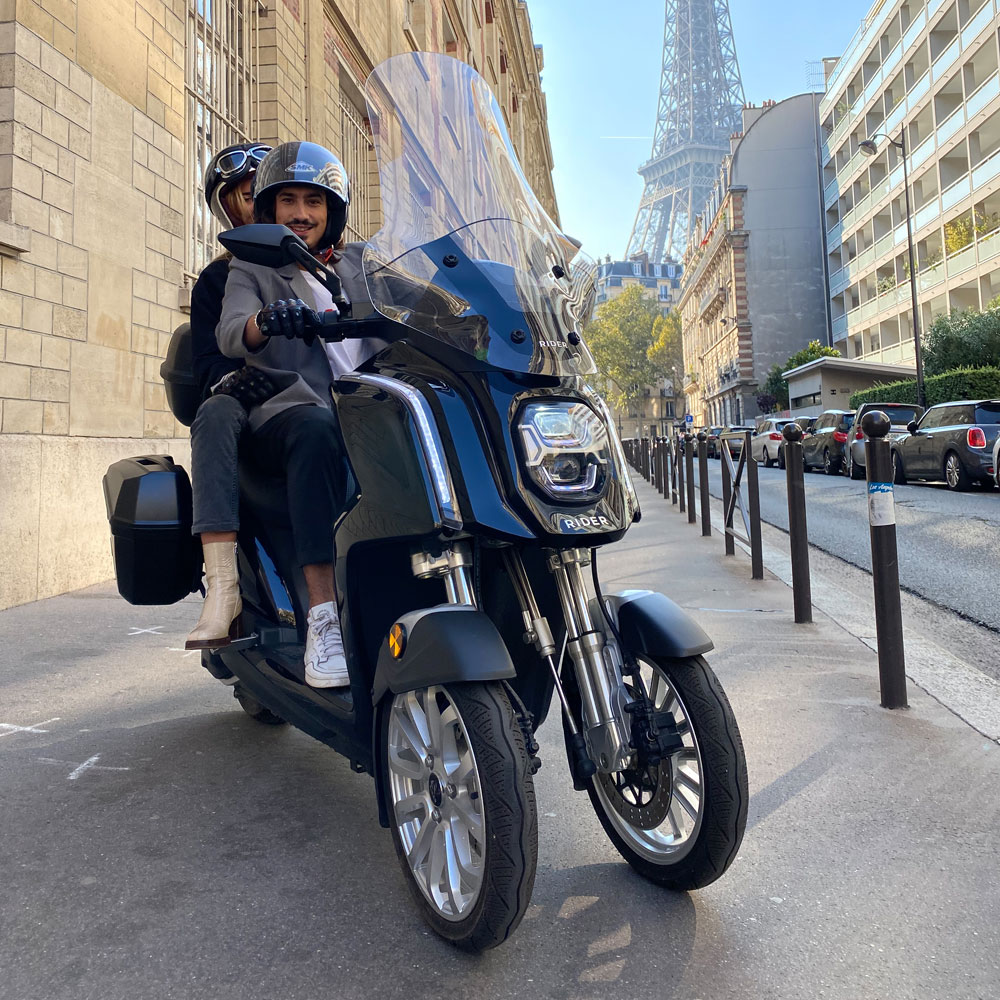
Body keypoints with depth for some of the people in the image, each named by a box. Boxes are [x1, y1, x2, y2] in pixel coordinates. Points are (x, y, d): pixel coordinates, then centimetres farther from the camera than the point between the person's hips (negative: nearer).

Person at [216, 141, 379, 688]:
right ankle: (322, 618, -43)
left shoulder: (358, 261, 25)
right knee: (317, 429, -39)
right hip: (290, 410, -2)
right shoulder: (251, 268, 16)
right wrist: (265, 321, -29)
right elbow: (229, 335, -4)